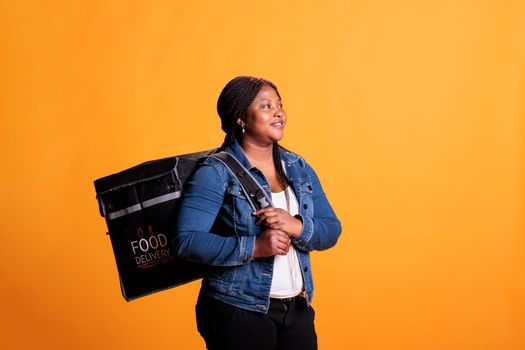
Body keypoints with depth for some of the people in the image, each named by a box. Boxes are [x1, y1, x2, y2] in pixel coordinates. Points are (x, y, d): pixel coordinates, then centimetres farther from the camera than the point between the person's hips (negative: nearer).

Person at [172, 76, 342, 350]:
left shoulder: (298, 168, 9)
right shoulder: (215, 173, -9)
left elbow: (332, 230, 6)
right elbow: (186, 240, -18)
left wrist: (296, 226, -15)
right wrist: (254, 247, -25)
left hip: (298, 310, 5)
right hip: (238, 313, -5)